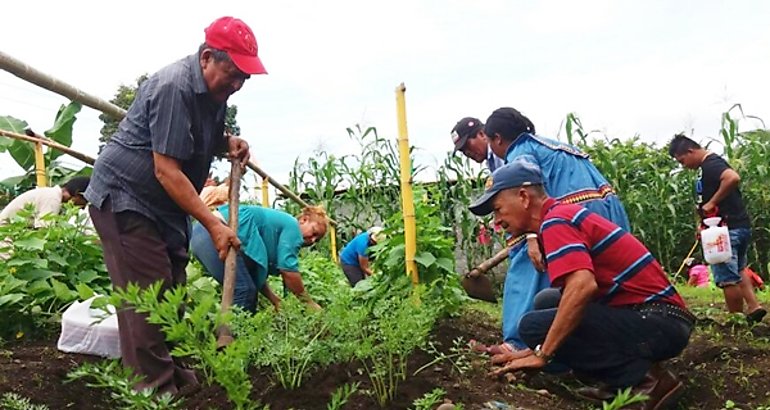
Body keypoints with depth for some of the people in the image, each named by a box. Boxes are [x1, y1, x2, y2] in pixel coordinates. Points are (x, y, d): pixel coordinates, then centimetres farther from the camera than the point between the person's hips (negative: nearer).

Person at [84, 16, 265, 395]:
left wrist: (229, 143, -3)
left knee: (173, 291, 11)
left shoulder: (212, 90, 5)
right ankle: (156, 390, -3)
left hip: (162, 206, 10)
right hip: (123, 198, -9)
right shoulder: (175, 88, -24)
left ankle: (174, 376, 22)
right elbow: (166, 171, -26)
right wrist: (213, 224, -26)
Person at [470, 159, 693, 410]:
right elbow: (575, 292, 21)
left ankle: (642, 378, -10)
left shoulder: (555, 221, -14)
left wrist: (542, 354, -22)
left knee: (534, 324, -14)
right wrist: (539, 347, 19)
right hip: (654, 318, 10)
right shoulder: (563, 215, 16)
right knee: (547, 301, 13)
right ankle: (620, 379, 7)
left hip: (658, 323, -10)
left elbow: (583, 286, -30)